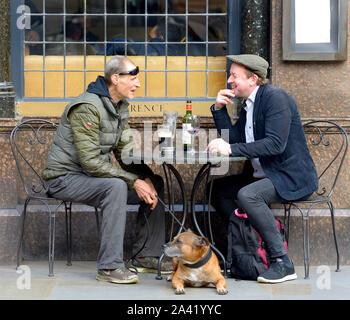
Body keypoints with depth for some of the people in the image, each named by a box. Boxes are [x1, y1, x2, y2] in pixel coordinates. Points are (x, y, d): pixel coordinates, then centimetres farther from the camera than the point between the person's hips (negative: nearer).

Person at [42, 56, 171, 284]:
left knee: (156, 183, 1)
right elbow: (91, 161, -27)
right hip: (66, 178, -9)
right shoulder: (88, 108, -22)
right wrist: (134, 182, -27)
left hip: (93, 176, 9)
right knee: (116, 186, -35)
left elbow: (126, 152, 10)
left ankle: (146, 256, 7)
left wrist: (146, 178, -9)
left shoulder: (120, 108, 9)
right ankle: (110, 266, -31)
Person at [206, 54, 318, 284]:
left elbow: (276, 144, -26)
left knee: (247, 194, -31)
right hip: (264, 175, 10)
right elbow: (234, 139, 13)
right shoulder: (248, 104, 13)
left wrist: (231, 149, -28)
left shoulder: (275, 97, -16)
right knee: (218, 189, 6)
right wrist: (219, 109, 2)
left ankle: (282, 263, -25)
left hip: (293, 178, -10)